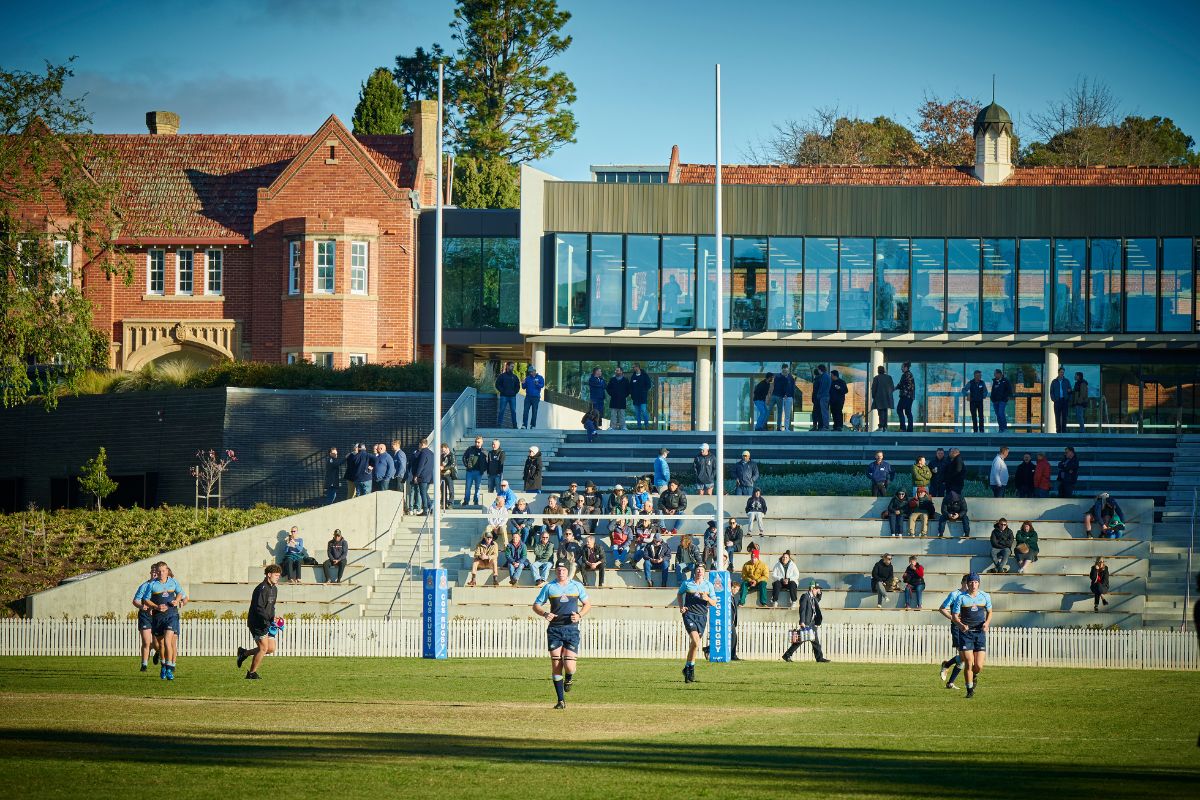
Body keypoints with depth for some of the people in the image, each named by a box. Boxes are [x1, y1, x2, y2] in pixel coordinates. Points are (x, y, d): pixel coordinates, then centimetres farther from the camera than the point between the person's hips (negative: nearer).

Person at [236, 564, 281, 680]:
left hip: (266, 624, 9)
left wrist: (272, 621, 14)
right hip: (257, 623, -9)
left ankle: (244, 653, 22)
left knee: (271, 648, 4)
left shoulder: (274, 589, 14)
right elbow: (259, 608, -24)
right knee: (264, 647, -13)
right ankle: (252, 673, 0)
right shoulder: (261, 589, -17)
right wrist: (268, 621, -27)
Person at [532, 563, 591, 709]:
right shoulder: (549, 587, 7)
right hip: (554, 629, 1)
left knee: (569, 666, -12)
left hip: (571, 629, -1)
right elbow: (536, 606, 10)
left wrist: (579, 615, -5)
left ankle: (568, 679, 25)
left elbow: (587, 605, 15)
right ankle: (561, 699, 6)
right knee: (556, 665, -3)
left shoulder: (577, 586, 8)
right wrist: (545, 614, -11)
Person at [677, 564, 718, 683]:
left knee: (694, 644, 5)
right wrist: (681, 606, 6)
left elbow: (714, 603, 8)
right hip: (689, 614, -3)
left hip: (702, 616, 3)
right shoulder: (687, 584, 4)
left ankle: (687, 668, 21)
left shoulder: (709, 585, 8)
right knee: (696, 642, -19)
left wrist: (707, 598, -13)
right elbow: (679, 595, 21)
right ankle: (691, 668, -7)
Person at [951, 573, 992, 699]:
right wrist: (961, 625, -22)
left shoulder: (985, 596, 4)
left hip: (980, 632, 1)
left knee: (979, 666, -5)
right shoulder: (961, 597, -2)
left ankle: (975, 675, 31)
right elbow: (955, 616, -1)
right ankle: (970, 690, 8)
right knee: (968, 663, -8)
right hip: (965, 632, -1)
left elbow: (989, 612, 18)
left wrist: (987, 623, -3)